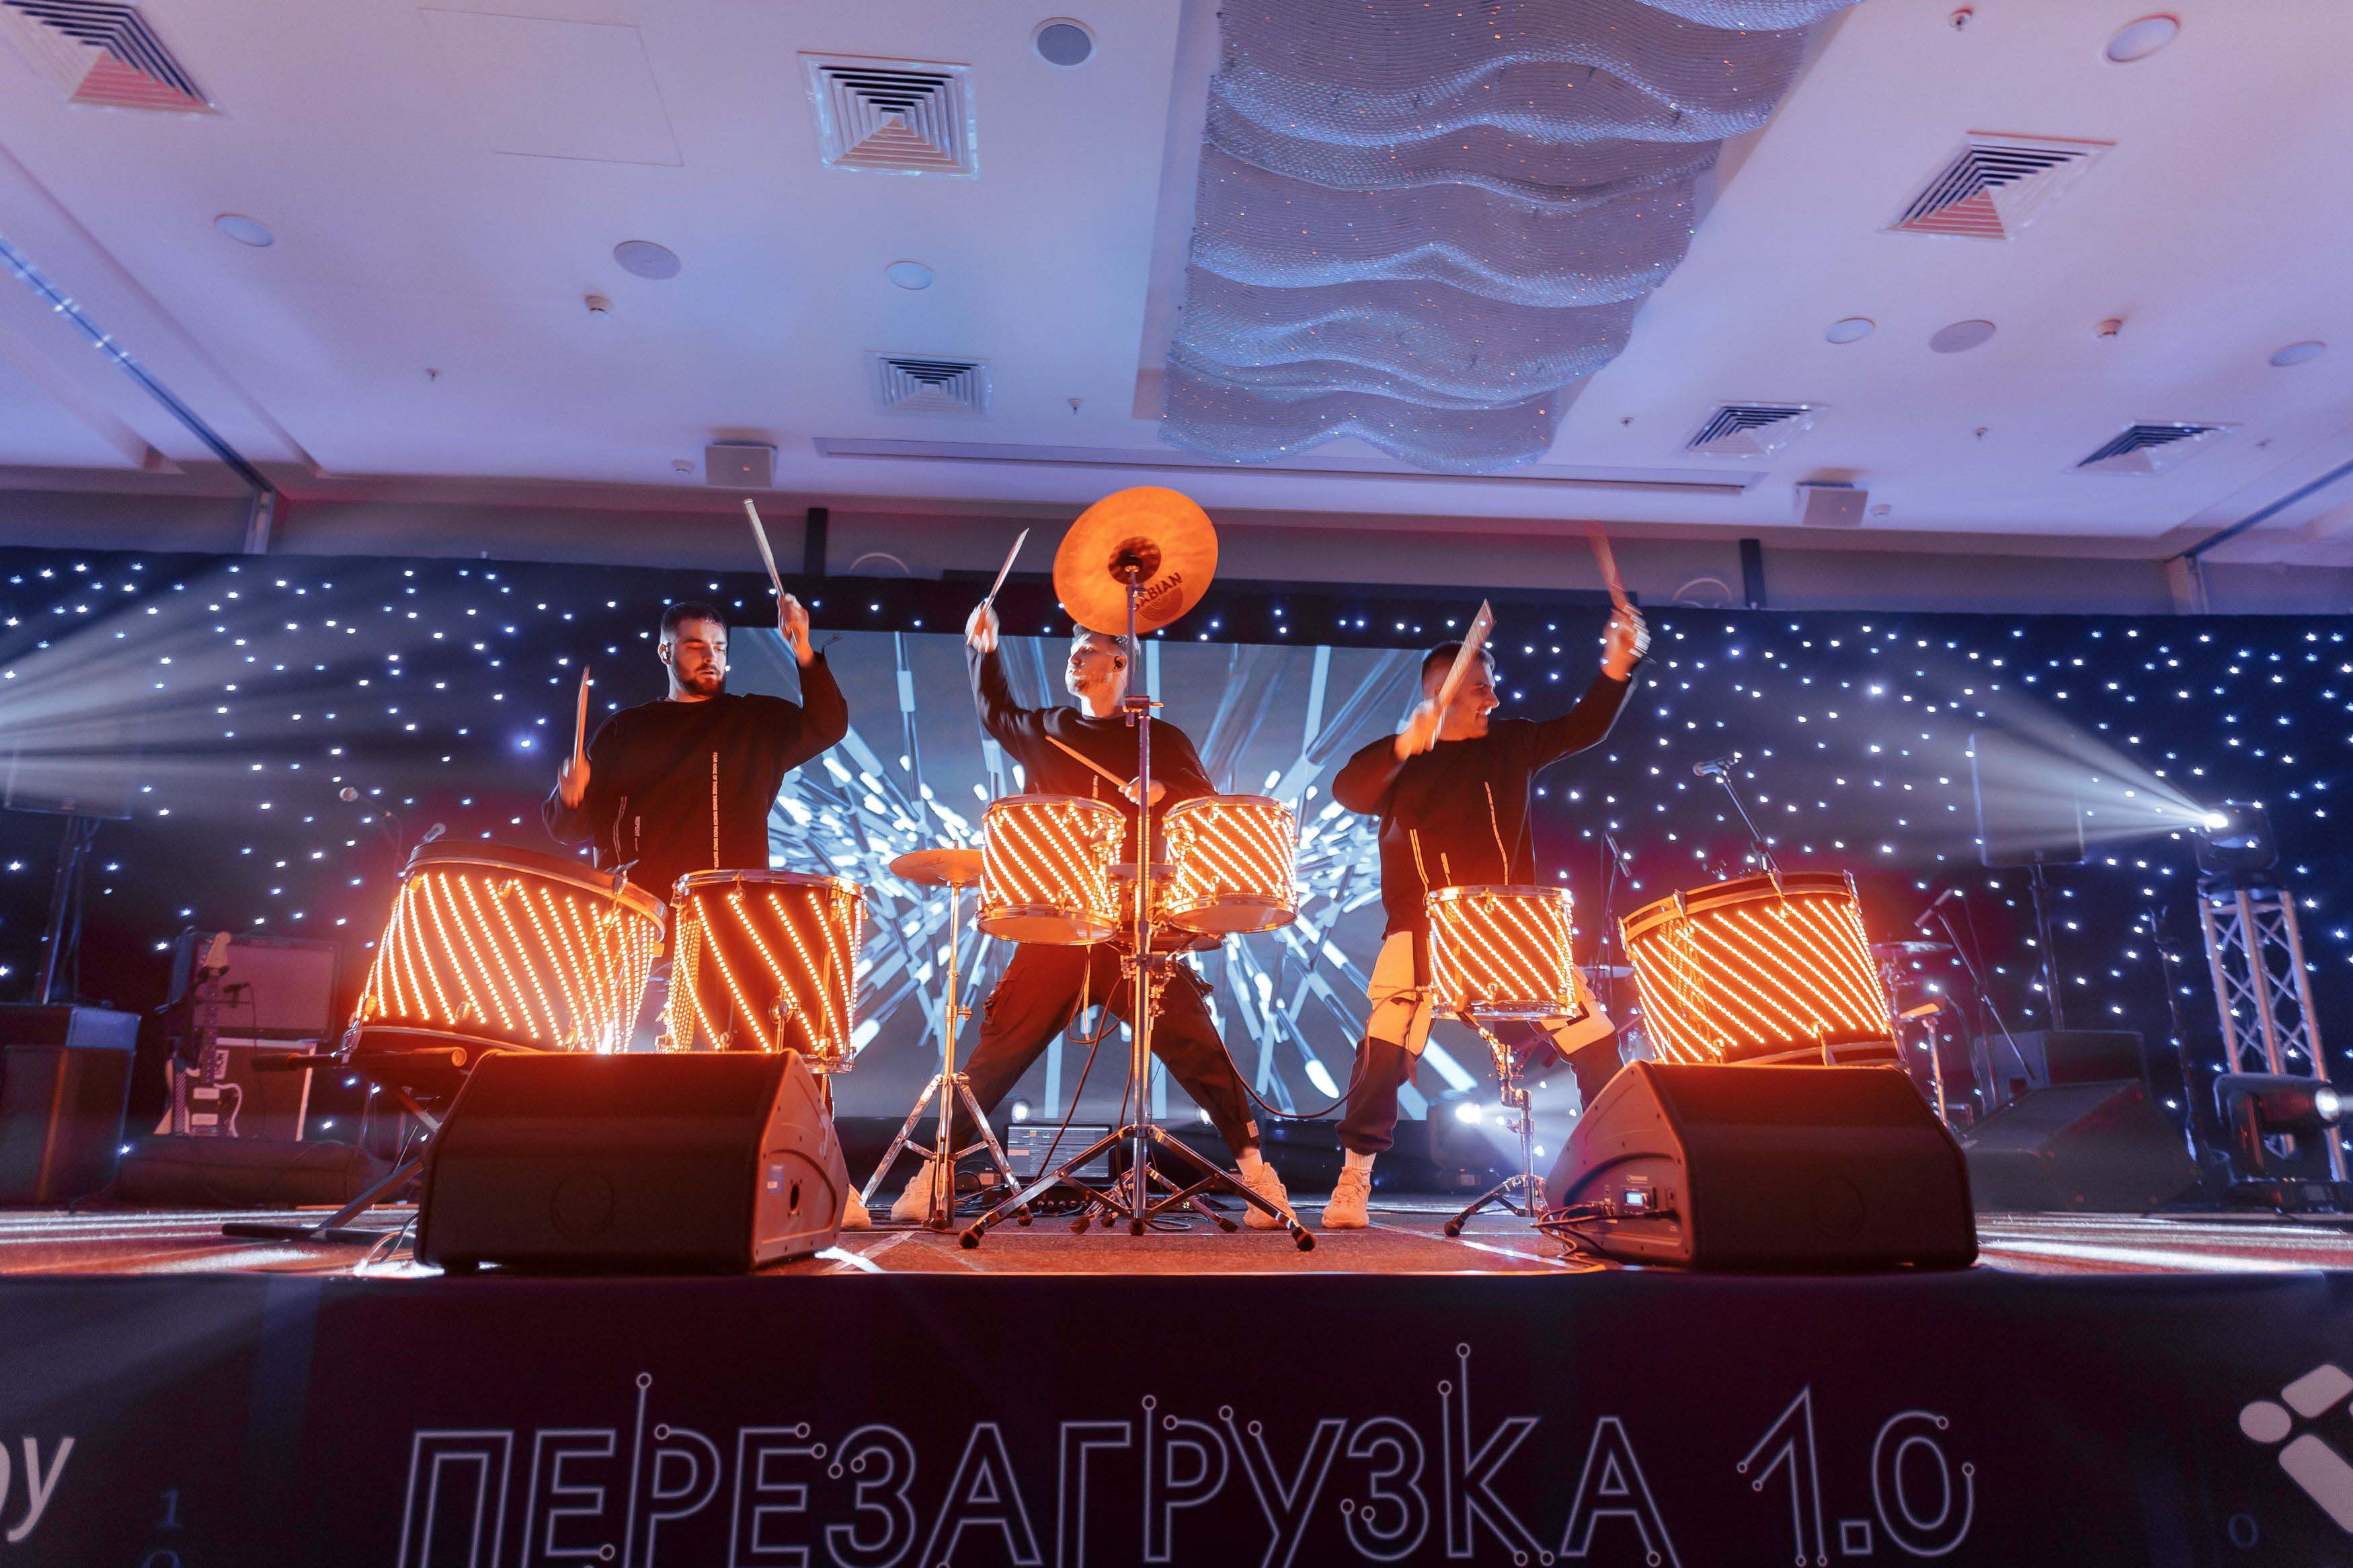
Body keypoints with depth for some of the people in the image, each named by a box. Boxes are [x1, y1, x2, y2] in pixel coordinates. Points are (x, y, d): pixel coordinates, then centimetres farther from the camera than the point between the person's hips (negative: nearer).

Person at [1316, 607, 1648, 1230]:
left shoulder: (1512, 744, 14)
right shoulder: (1400, 759, 3)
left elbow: (1582, 728, 12)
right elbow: (1347, 791, -14)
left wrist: (1616, 667, -3)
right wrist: (1405, 745, -29)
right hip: (1423, 926, -3)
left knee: (1595, 1040, -2)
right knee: (1386, 1041, -23)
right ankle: (1352, 1180, -11)